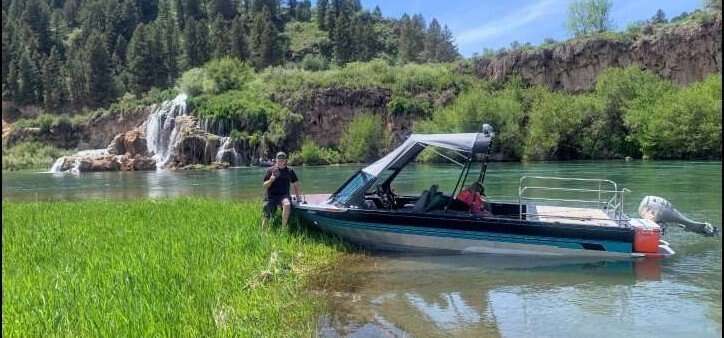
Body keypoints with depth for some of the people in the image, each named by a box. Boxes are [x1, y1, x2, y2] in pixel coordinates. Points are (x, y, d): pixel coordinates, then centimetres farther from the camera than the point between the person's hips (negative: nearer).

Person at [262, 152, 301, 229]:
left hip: (284, 195, 0)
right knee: (266, 216, -8)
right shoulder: (270, 170, 4)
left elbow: (295, 184, 17)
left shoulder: (290, 171, 8)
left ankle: (283, 228, -28)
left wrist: (297, 197, 11)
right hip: (271, 196, 0)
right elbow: (265, 186, 2)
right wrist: (270, 180, -18)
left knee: (287, 204, -34)